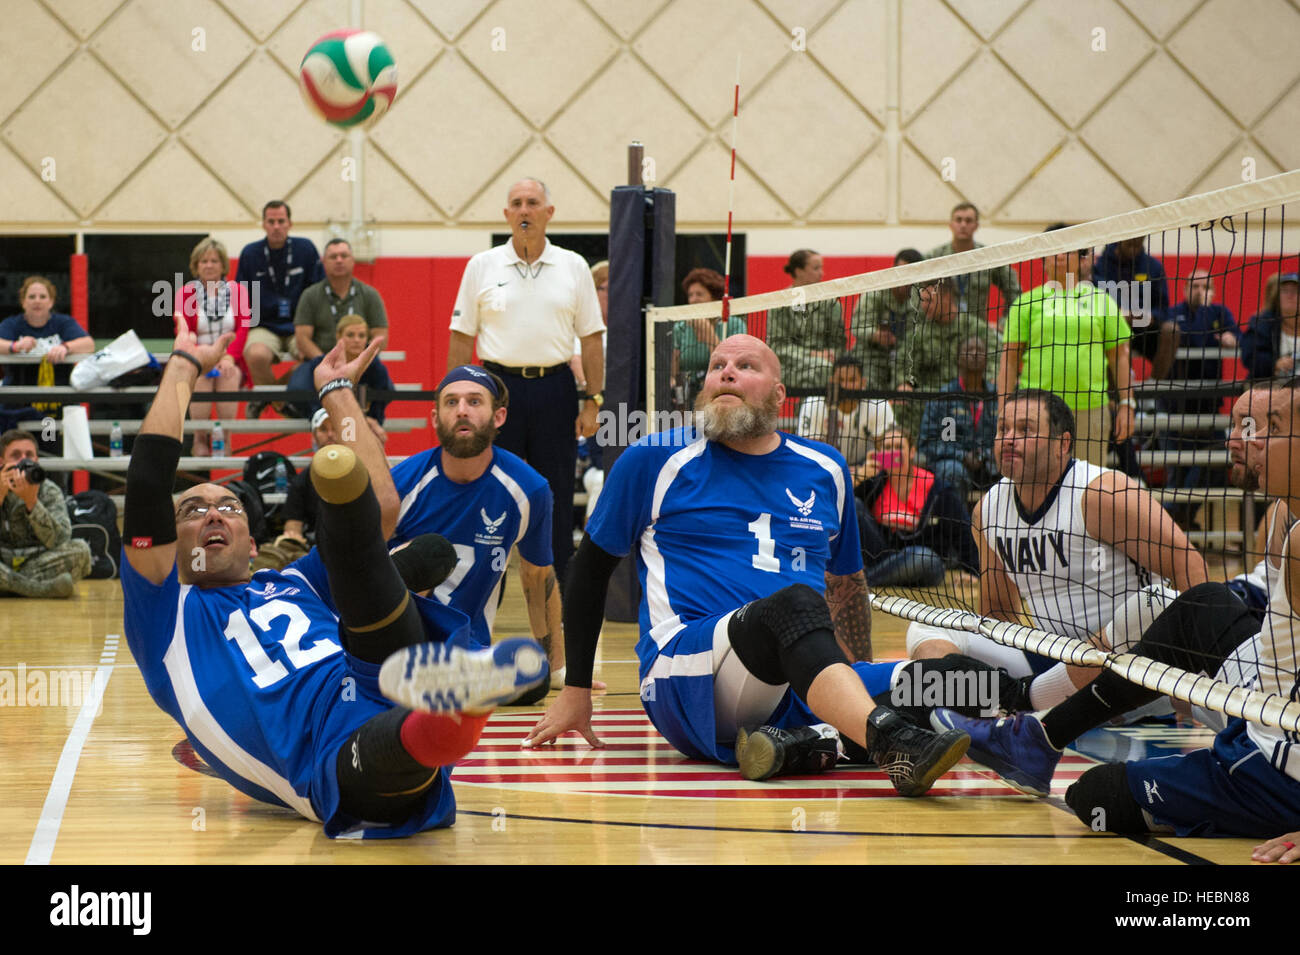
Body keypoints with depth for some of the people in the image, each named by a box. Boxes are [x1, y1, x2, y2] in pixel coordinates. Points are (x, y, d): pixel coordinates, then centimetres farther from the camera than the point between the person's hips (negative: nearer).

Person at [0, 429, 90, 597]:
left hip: (37, 564, 1)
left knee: (81, 550, -26)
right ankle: (46, 588, -27)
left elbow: (60, 541, -16)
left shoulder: (50, 492, 1)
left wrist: (31, 502, -26)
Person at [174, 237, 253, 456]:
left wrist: (228, 357, -20)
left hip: (230, 360, 0)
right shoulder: (185, 293, 7)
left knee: (229, 375, -35)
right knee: (201, 376, -35)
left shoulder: (237, 291, 9)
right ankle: (200, 438, -31)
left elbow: (243, 330, -1)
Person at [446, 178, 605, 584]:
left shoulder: (573, 267, 5)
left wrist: (593, 402, 0)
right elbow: (461, 337, 5)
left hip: (555, 389, 1)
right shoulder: (482, 266, 4)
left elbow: (592, 338, 6)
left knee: (555, 497, 3)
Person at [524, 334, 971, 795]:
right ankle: (891, 742, -59)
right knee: (794, 603, -37)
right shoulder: (655, 461, 7)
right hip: (685, 679, -5)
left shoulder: (825, 469, 18)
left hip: (792, 696, 5)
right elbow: (591, 567, 15)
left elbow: (845, 582, 31)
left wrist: (863, 682, 28)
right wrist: (576, 690, 14)